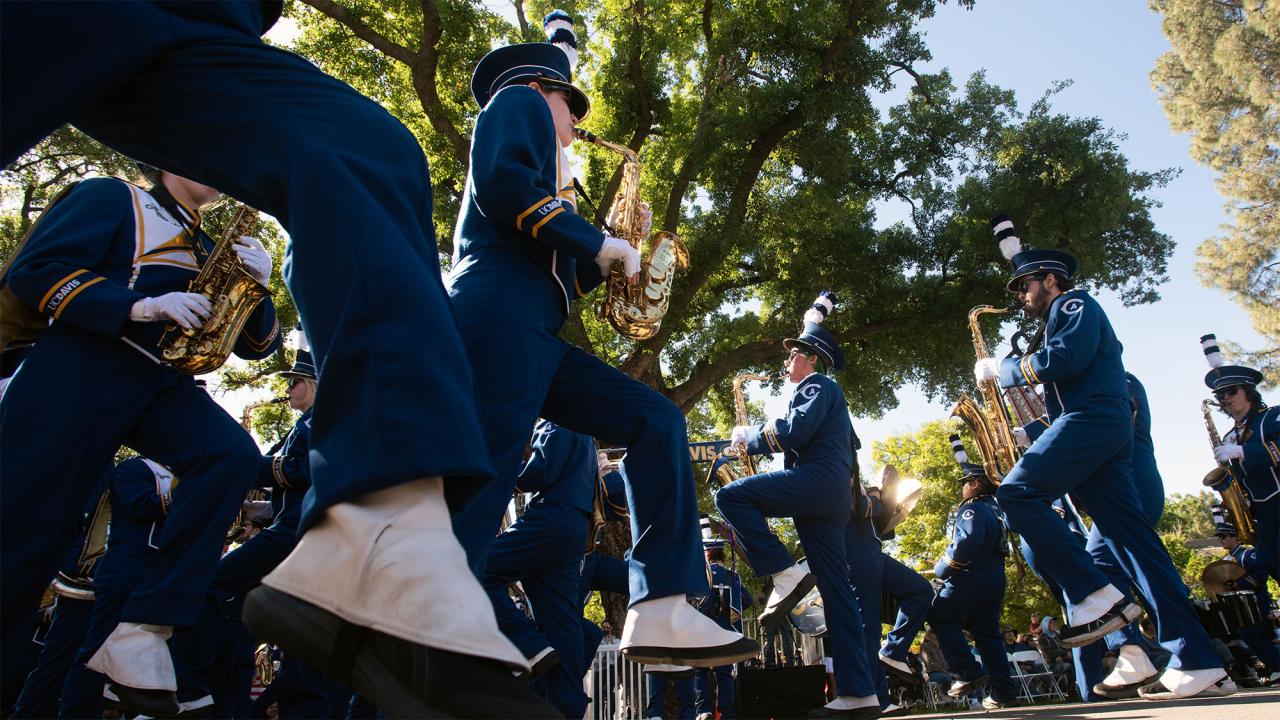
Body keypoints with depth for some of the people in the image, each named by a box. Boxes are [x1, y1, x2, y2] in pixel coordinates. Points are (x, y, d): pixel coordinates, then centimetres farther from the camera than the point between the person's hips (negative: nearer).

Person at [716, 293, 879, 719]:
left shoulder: (818, 386, 2)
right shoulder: (821, 393, 33)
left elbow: (794, 432, -14)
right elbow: (801, 441, 32)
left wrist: (750, 437, 0)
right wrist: (758, 438, 21)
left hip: (819, 479, -10)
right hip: (829, 499, 10)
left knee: (730, 497, -17)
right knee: (835, 589, 3)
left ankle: (785, 573, -19)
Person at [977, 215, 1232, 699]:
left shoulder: (1076, 304, 4)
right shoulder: (1054, 326, 31)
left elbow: (1064, 360, -15)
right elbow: (1048, 373, 29)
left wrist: (999, 369, -6)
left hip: (1092, 421, -9)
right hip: (1094, 432, 9)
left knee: (1016, 493, -21)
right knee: (1130, 535, 0)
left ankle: (1097, 596, -20)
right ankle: (1198, 662, -3)